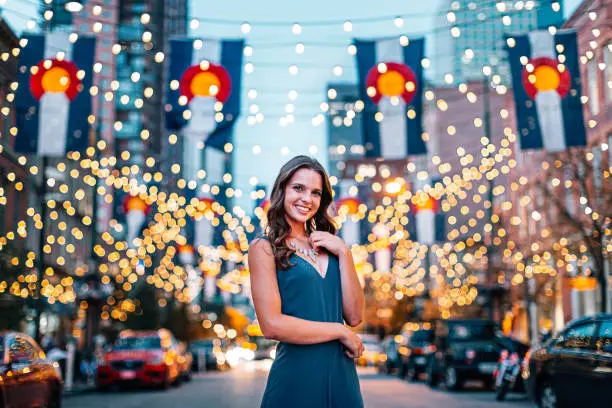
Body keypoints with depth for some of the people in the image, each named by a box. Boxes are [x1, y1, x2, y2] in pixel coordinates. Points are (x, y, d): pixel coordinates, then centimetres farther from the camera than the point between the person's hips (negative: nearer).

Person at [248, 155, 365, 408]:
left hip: (343, 376, 5)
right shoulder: (264, 248, -5)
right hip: (296, 376, -5)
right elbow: (272, 325, -15)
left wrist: (343, 253, -6)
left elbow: (355, 316, 3)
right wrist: (340, 332, -8)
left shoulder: (325, 245, 11)